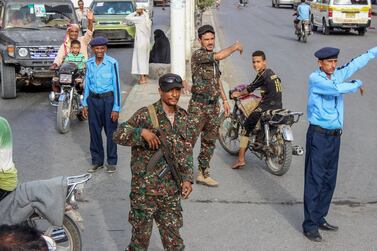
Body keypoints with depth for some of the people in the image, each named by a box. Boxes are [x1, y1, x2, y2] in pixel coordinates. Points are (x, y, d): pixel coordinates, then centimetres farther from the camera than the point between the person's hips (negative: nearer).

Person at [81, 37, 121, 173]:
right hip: (93, 99, 5)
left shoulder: (112, 63, -11)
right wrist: (85, 104, 11)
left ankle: (112, 162, 16)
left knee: (111, 131, 3)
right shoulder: (89, 63, 4)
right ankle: (97, 161, 24)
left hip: (108, 99, -4)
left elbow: (116, 85, -10)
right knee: (94, 131, 10)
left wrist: (116, 107, -11)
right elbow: (87, 83, 13)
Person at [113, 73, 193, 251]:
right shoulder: (145, 115, -9)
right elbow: (118, 135, -11)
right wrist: (142, 132, -26)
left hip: (171, 190, 4)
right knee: (141, 235, 8)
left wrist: (187, 178, 3)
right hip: (145, 188, -4)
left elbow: (186, 151, 12)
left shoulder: (182, 117, 7)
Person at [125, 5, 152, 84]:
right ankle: (144, 76, 17)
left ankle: (142, 78, -4)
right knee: (145, 59, 12)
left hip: (140, 41, -7)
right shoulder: (148, 20, 7)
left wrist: (135, 13, -2)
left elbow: (127, 18, -10)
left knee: (140, 59, -3)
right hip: (147, 41, 7)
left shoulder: (139, 19, -14)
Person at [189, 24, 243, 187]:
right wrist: (235, 47, -12)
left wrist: (225, 100, 19)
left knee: (209, 142, 11)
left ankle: (203, 174, 21)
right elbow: (219, 56, -26)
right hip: (198, 106, -8)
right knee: (189, 140, -8)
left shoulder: (213, 58, 14)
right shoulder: (197, 55, -11)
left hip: (213, 106, 8)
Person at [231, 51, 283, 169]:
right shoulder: (271, 72, 16)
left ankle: (241, 159, -8)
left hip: (267, 106, -9)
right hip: (278, 106, 9)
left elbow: (250, 89, -3)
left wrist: (238, 94, 12)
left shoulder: (262, 75, -11)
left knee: (246, 127, -3)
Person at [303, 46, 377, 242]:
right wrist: (357, 84, -5)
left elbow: (356, 63, 18)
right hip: (319, 136, -7)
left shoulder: (337, 74, 8)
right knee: (315, 180, -5)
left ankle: (320, 218, 24)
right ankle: (310, 225, 0)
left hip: (335, 136, 7)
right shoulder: (315, 79, -13)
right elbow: (339, 89, -24)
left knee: (329, 181, 13)